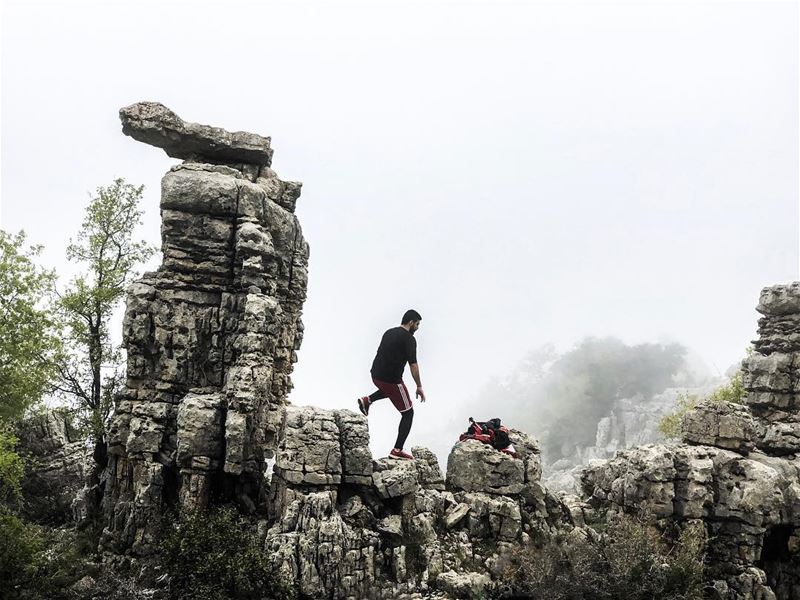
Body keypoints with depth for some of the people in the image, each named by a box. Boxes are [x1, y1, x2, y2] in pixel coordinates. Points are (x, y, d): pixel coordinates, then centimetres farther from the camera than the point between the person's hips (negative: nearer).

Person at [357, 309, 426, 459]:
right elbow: (413, 365, -13)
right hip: (391, 379, -8)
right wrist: (419, 387, -6)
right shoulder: (409, 339, -9)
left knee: (390, 388, 43)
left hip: (375, 375, 8)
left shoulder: (389, 332, 17)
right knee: (408, 413, 5)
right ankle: (397, 450, 0)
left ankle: (367, 400, 21)